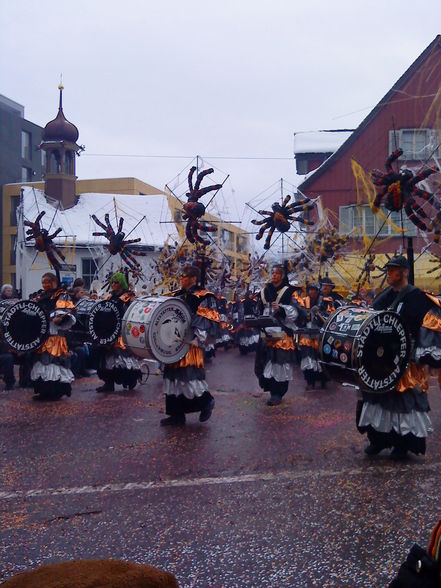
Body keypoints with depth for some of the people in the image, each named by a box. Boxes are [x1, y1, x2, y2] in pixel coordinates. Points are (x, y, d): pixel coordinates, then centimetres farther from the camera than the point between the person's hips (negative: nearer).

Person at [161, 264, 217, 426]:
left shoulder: (200, 298, -7)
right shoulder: (178, 295, 13)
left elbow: (204, 321, -13)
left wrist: (196, 339, -22)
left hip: (190, 345, -7)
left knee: (188, 377, -10)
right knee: (174, 378, 7)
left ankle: (207, 401, 15)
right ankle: (177, 415, 15)